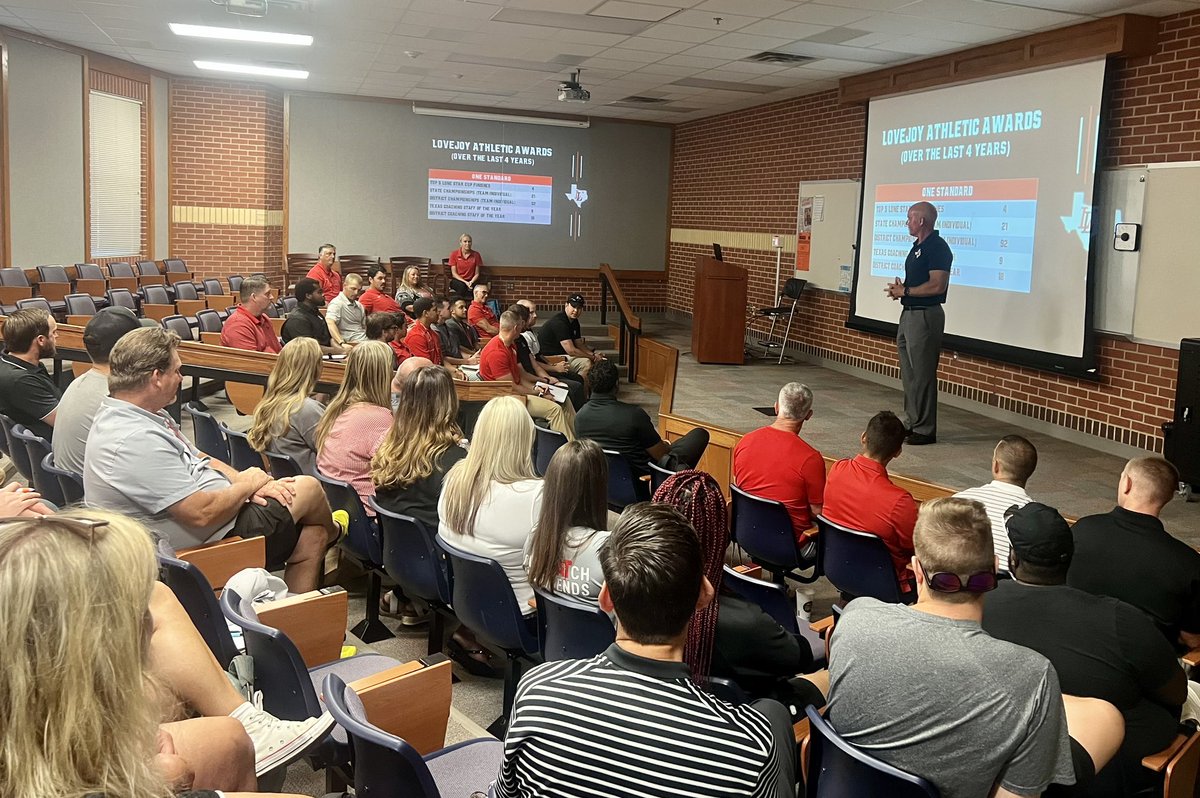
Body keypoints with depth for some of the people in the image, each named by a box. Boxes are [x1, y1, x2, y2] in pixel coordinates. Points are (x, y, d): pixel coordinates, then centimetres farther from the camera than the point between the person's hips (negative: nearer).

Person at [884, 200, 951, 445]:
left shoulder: (937, 247, -14)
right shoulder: (917, 247, 16)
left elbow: (937, 285, -22)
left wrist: (905, 291, -14)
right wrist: (900, 288, 5)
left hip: (925, 315, -10)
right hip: (909, 313, 10)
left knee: (923, 375, -5)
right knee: (908, 374, 14)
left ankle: (925, 430, 1)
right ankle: (911, 423, 23)